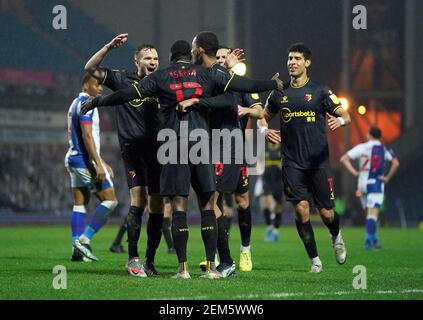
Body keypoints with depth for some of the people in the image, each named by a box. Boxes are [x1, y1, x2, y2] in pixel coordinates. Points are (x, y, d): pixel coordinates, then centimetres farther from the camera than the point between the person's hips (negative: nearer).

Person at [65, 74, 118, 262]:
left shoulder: (76, 103, 19)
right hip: (85, 160, -10)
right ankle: (84, 240, -12)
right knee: (110, 201, -6)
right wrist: (98, 165, -22)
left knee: (80, 203, 10)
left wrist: (102, 163, 25)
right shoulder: (86, 104, -12)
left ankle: (77, 249, 7)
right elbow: (87, 137, -20)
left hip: (73, 158, 10)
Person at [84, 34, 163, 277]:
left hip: (157, 149, 3)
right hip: (132, 147, -3)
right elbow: (91, 68, -1)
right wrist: (110, 47, -12)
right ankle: (133, 259, -13)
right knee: (139, 199, -16)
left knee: (157, 207, 3)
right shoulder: (123, 80, 5)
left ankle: (150, 261, 14)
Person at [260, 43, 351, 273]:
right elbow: (263, 117, 21)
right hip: (292, 163, 2)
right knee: (301, 209, -10)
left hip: (319, 161, -2)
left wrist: (339, 120, -22)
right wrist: (265, 130, -2)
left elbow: (345, 116, 2)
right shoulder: (279, 94, 9)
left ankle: (336, 238, 33)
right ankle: (314, 259, 2)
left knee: (326, 212, -2)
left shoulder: (320, 91, 2)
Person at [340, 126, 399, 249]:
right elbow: (395, 163, -12)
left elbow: (344, 159, -7)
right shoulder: (385, 150, 3)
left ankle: (374, 239, 15)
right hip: (376, 184, -2)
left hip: (363, 184, 2)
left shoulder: (362, 147, 2)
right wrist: (388, 178, -4)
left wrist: (354, 172, -6)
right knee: (373, 214, -6)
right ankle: (369, 239, -18)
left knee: (370, 213, 17)